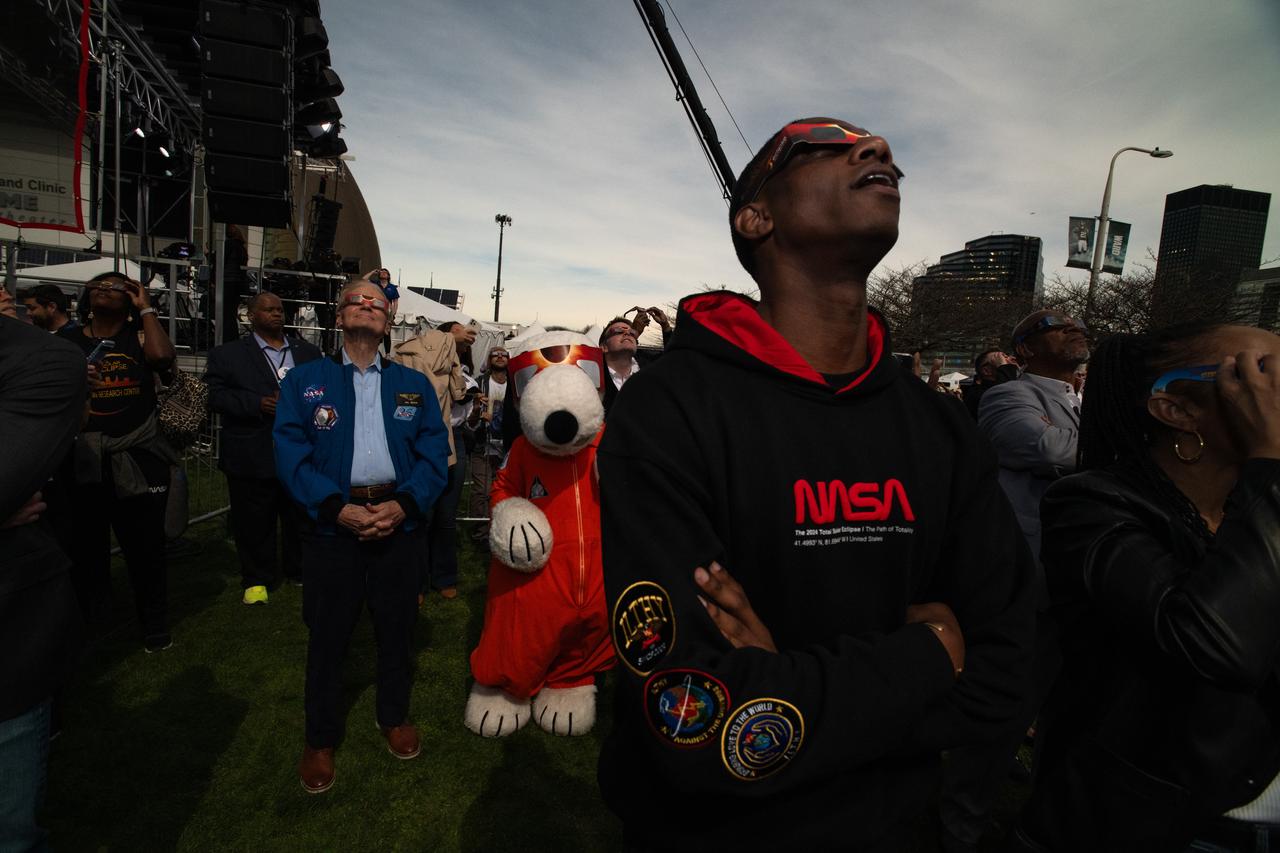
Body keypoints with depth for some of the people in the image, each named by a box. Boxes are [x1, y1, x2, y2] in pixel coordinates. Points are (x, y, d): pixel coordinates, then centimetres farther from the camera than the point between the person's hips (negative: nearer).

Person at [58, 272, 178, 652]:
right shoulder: (67, 341, 8)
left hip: (136, 460, -2)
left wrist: (146, 307, -9)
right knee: (85, 550, 14)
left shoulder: (139, 336, 1)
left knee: (145, 548, 7)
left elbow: (162, 356, -22)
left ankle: (155, 626, 23)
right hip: (81, 461, 2)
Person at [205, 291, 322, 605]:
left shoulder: (308, 352, 13)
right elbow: (216, 395, -6)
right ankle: (256, 580, 23)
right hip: (253, 458, -2)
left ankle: (301, 570, 30)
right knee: (255, 523, 7)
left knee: (302, 518, 13)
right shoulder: (227, 354, 4)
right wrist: (258, 404, -18)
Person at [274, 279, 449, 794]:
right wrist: (337, 507, -17)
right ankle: (320, 738, 31)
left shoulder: (413, 384, 8)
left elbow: (434, 453, 1)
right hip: (331, 523, -1)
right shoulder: (304, 380, 3)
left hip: (397, 521, 2)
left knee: (397, 627, 14)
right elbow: (290, 453, -6)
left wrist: (403, 504, -14)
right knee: (327, 634, 11)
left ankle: (394, 716, 37)